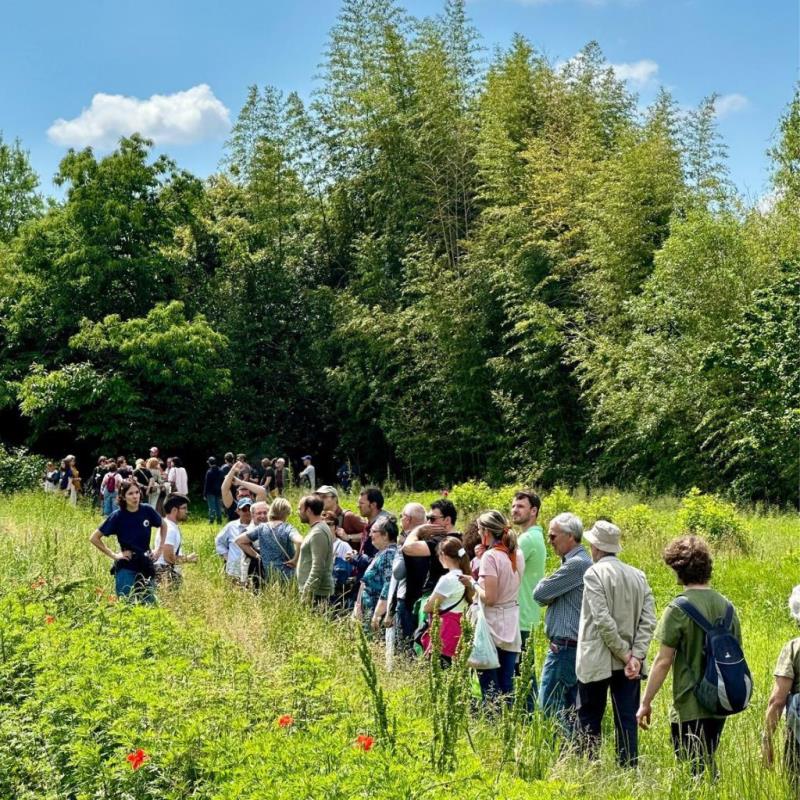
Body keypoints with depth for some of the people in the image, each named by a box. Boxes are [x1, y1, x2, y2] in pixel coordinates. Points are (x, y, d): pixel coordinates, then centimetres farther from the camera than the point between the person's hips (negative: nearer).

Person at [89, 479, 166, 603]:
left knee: (149, 603, 8)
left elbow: (163, 525, 16)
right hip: (126, 568, -3)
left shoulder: (147, 510, -4)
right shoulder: (118, 516, -11)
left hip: (146, 565, 3)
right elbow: (94, 538, -5)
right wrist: (113, 555, -8)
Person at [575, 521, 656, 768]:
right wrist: (636, 655, -5)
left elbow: (603, 620, -17)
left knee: (589, 719, 7)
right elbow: (648, 620, 1)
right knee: (627, 719, 7)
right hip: (630, 662, 5)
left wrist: (625, 654, -11)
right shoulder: (638, 575, 8)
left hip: (597, 661, -5)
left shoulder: (594, 573, -10)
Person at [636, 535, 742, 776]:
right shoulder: (725, 605, 3)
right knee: (708, 766, 19)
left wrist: (645, 702, -7)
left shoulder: (678, 609, -15)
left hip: (690, 707, -6)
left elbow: (664, 661, -15)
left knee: (697, 768, 0)